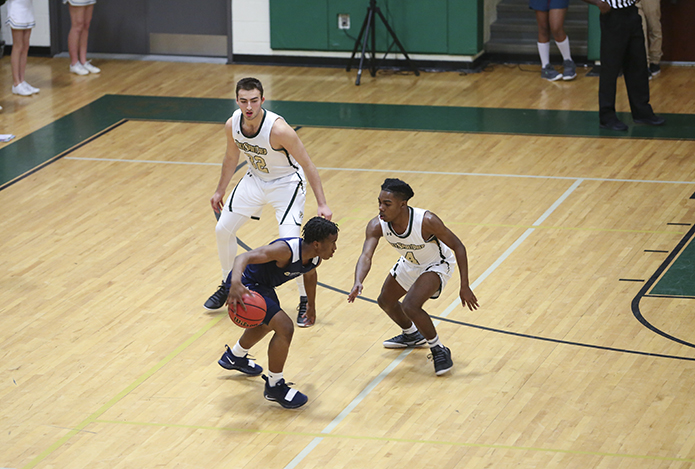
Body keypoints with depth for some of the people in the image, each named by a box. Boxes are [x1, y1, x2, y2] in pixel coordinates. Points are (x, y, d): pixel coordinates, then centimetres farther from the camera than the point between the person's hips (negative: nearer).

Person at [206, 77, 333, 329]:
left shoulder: (278, 129, -34)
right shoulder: (232, 125, -16)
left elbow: (307, 165, -25)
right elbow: (231, 157, 6)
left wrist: (322, 204, -27)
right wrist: (220, 191, 15)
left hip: (286, 183, -6)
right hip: (255, 179, 6)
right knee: (223, 229, 7)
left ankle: (306, 301, -1)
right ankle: (228, 286, 31)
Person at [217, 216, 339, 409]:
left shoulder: (315, 259, -8)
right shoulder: (286, 250, -35)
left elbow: (310, 275, 19)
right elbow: (244, 257, -43)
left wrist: (311, 305, 33)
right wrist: (235, 284, -61)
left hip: (263, 285, 10)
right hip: (246, 285, -10)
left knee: (268, 324, 34)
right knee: (285, 328, -21)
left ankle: (234, 357, 63)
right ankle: (274, 386, -3)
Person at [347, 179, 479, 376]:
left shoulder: (427, 221, -38)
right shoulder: (377, 225, -26)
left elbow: (458, 247, -27)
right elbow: (366, 256, -36)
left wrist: (464, 286, -27)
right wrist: (358, 283, -58)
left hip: (437, 264, -6)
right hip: (409, 264, 7)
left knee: (410, 306, -26)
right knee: (385, 301, 21)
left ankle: (439, 351, -5)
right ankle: (412, 335, 50)